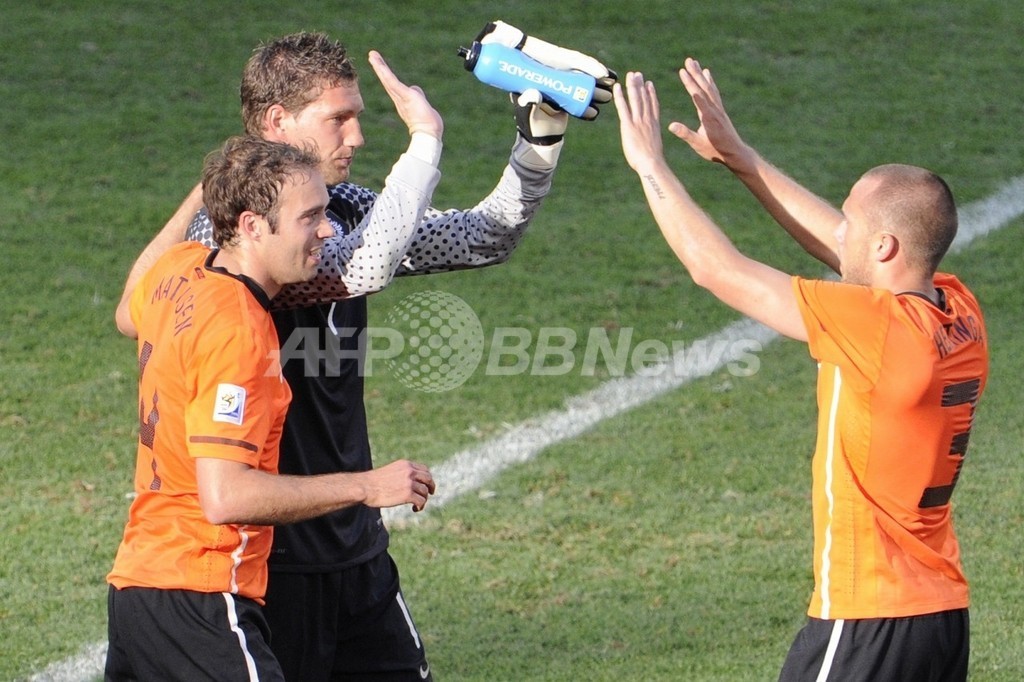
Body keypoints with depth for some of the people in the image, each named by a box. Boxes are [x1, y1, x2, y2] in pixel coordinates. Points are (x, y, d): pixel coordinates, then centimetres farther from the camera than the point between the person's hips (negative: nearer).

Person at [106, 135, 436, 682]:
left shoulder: (181, 268, 7)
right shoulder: (237, 332, -20)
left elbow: (128, 318, 33)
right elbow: (225, 495, -25)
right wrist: (366, 487, -18)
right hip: (200, 594, -10)